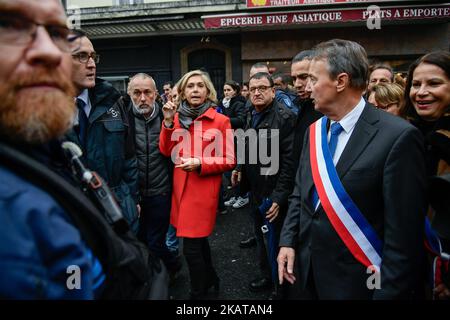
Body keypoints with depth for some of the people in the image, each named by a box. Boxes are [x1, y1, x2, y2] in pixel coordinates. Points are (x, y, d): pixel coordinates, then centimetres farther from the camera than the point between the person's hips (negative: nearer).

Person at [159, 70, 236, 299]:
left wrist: (200, 163, -20)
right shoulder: (177, 118, 8)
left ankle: (198, 293, 21)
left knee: (191, 246, -3)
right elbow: (166, 151, 2)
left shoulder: (221, 121, -7)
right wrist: (168, 122, -9)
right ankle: (210, 278, 45)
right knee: (198, 239, 21)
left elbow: (229, 161, -7)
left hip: (204, 190, -5)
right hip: (181, 187, 6)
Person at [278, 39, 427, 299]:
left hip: (356, 281, -6)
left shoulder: (398, 137, -18)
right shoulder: (315, 131, 4)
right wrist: (288, 241, 0)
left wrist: (389, 292, -15)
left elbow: (404, 230, -18)